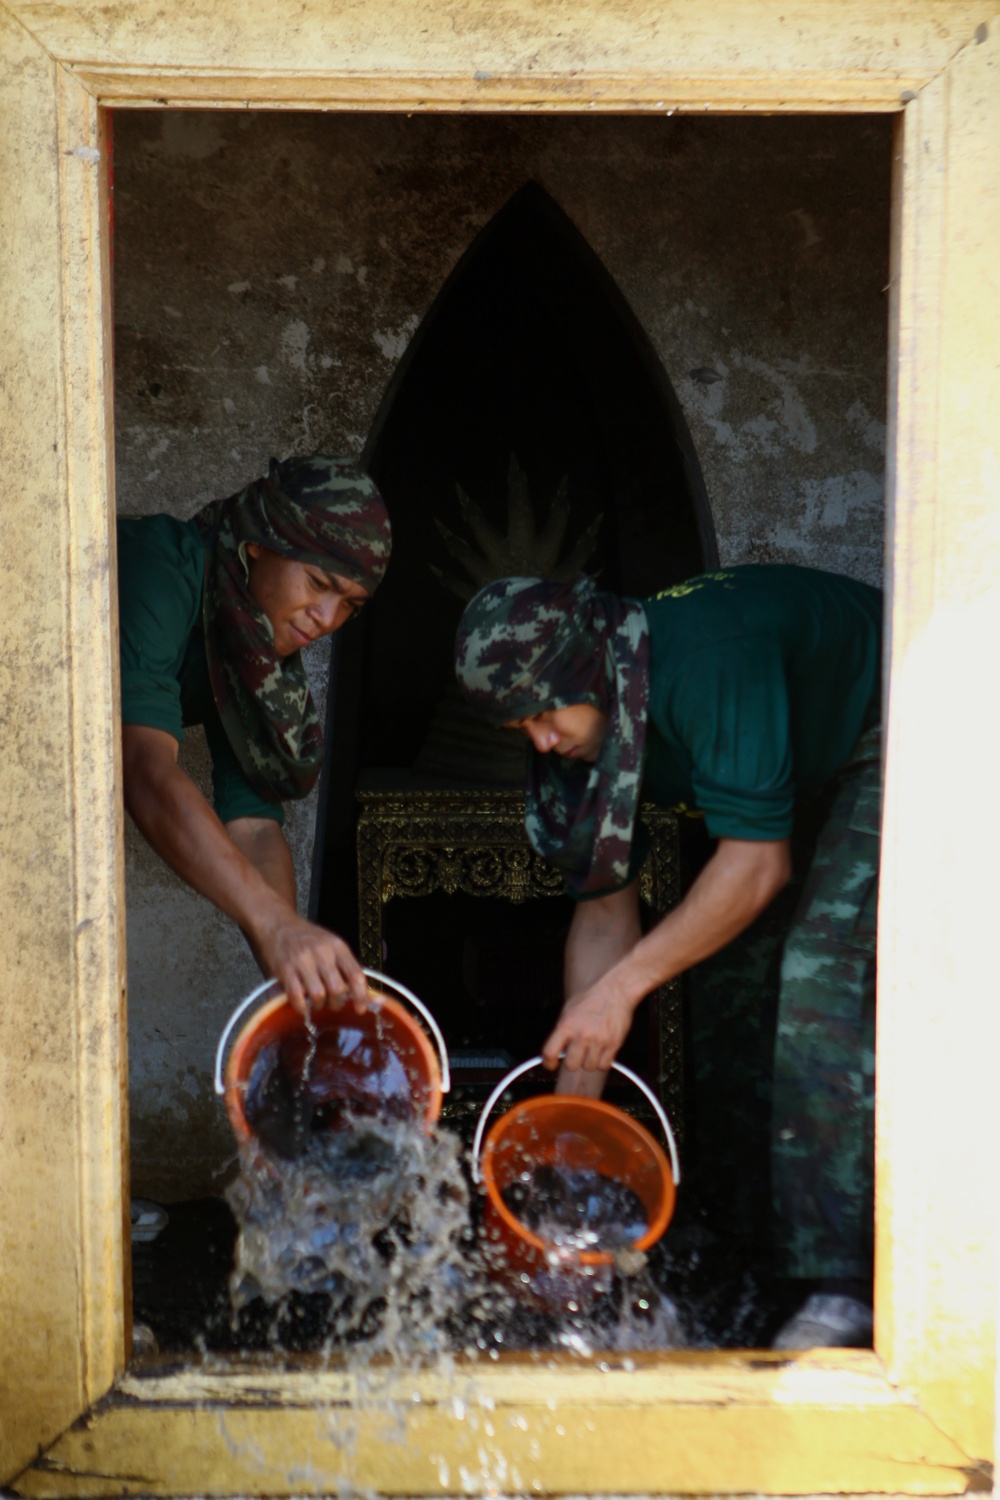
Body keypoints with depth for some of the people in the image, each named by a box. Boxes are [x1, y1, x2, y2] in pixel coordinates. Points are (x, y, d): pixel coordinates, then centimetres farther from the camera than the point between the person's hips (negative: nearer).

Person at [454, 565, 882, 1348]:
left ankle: (841, 1289, -16)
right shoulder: (581, 726, -8)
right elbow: (604, 906, -3)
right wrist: (575, 1109, -5)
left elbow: (758, 865, -33)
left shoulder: (706, 656, -35)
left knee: (821, 983, -21)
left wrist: (622, 986, -28)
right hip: (811, 763, 8)